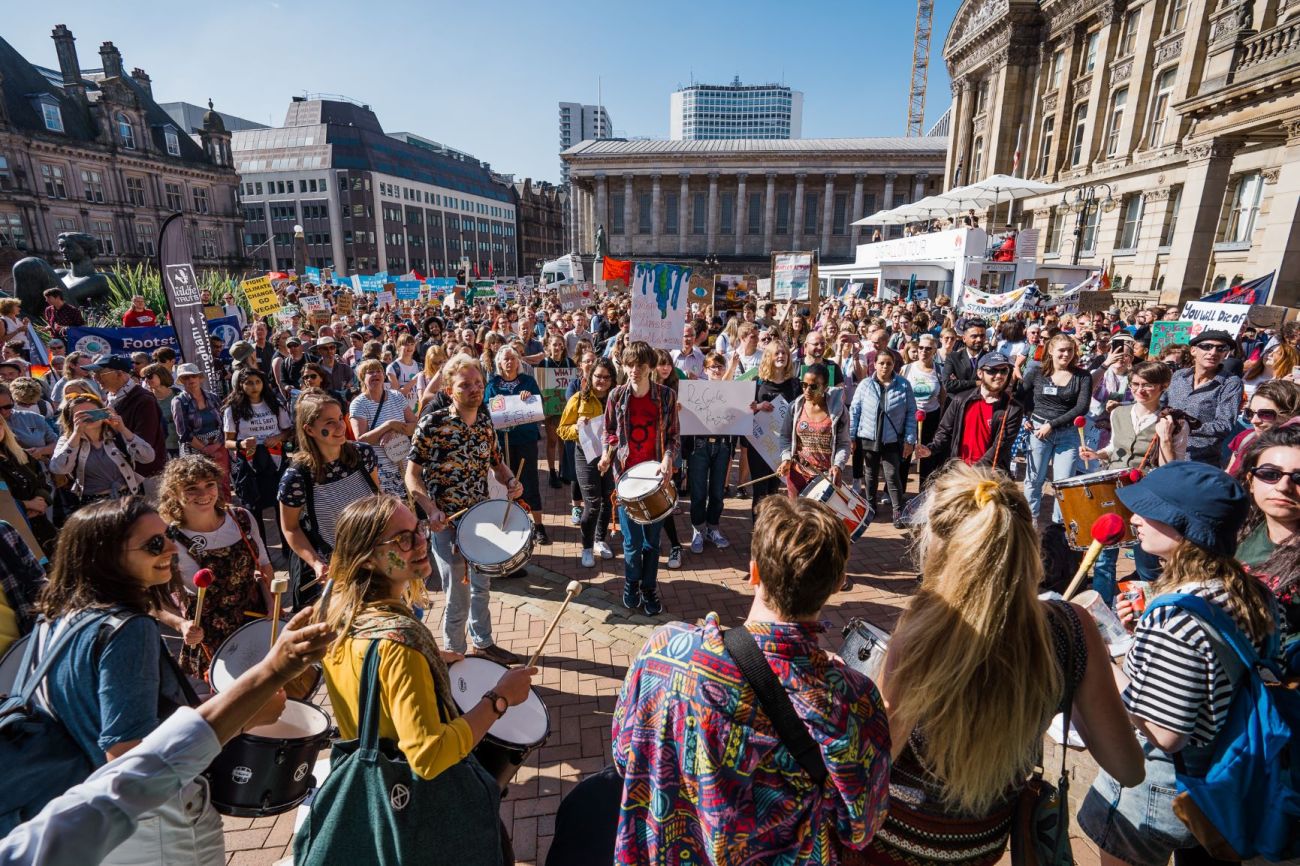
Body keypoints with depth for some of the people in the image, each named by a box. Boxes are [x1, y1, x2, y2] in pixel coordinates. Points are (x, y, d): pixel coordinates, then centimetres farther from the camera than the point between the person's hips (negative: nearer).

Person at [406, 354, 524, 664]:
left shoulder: (485, 422, 0)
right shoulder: (432, 423, -15)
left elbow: (497, 463, 11)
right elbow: (412, 474, -12)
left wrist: (511, 481, -11)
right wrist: (430, 509, -27)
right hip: (446, 522, -5)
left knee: (481, 586, 22)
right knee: (458, 598, 5)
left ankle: (483, 644, 43)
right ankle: (455, 656, 29)